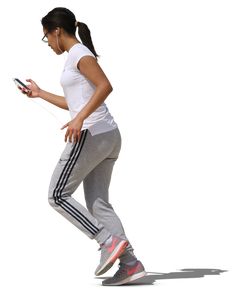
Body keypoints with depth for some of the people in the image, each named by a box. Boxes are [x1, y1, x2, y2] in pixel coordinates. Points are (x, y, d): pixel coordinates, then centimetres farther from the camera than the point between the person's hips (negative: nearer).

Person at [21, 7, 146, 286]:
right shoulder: (77, 56, 22)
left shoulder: (79, 53, -7)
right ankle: (130, 264, 0)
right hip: (109, 136, 10)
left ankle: (110, 241, -10)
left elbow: (105, 86, -20)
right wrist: (40, 93, 36)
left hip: (92, 135, -10)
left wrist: (79, 119, -26)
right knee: (97, 203, 7)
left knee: (57, 196, -2)